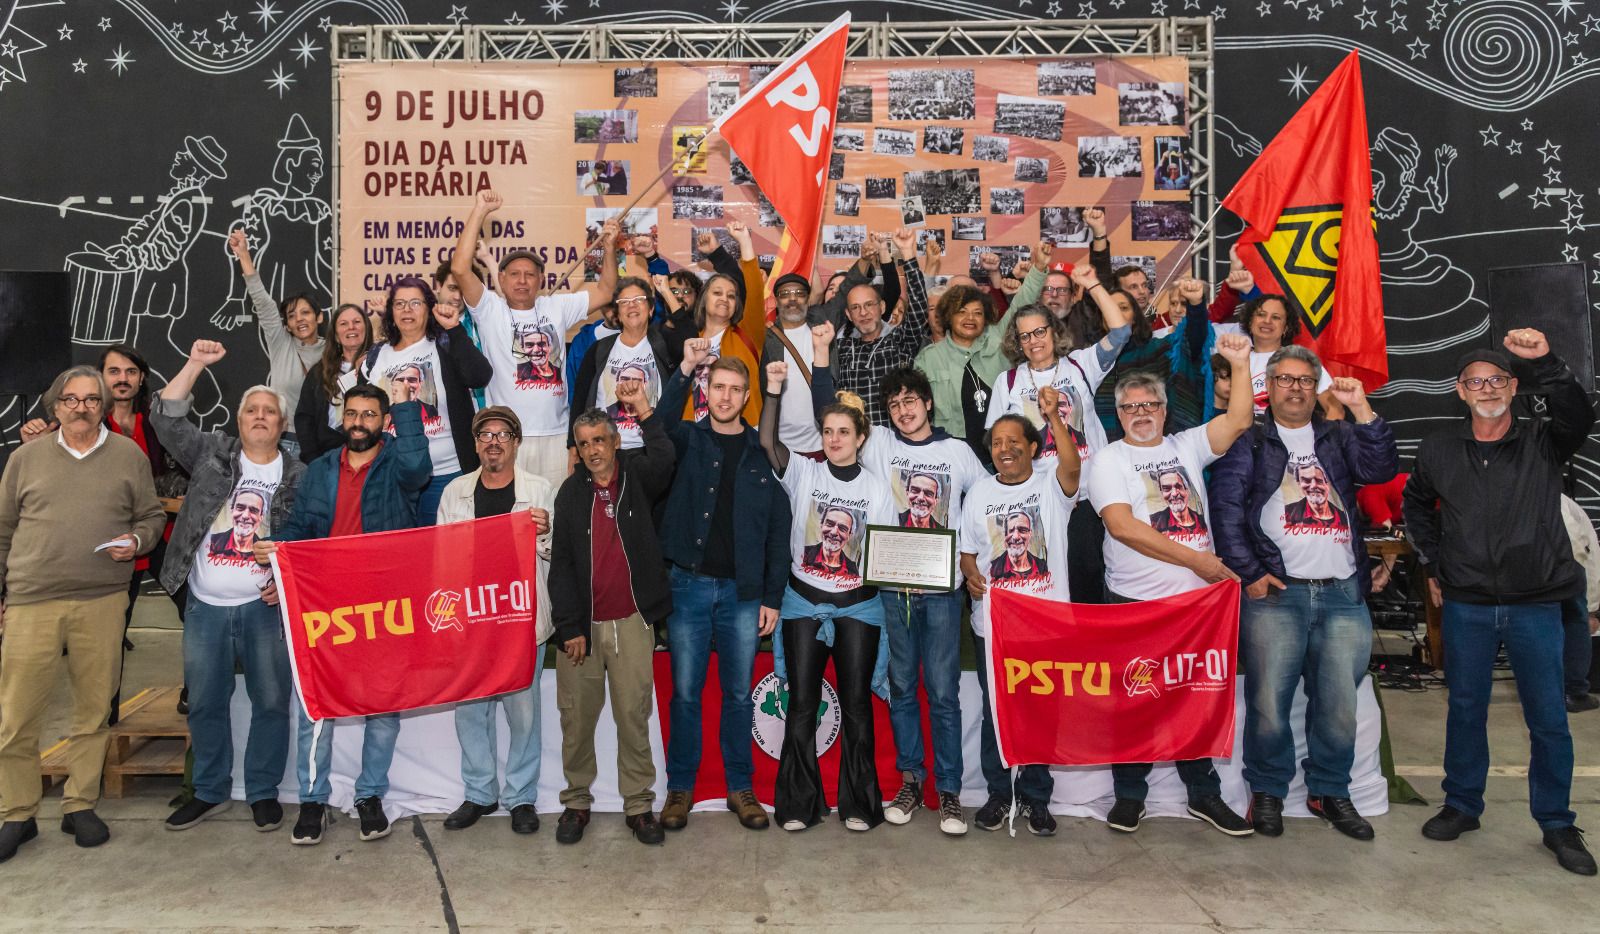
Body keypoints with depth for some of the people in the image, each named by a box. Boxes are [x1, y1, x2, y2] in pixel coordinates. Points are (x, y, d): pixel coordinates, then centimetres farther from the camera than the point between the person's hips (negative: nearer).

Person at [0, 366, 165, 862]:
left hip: (102, 602, 0)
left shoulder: (129, 455, 9)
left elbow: (153, 516, 14)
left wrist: (137, 541, -7)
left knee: (94, 708, 6)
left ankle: (80, 806, 20)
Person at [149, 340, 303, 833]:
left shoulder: (298, 476, 2)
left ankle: (263, 791, 17)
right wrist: (194, 364, -7)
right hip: (205, 606, 2)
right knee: (205, 702, 11)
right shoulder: (212, 453, 7)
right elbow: (166, 418, -1)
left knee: (271, 701, 2)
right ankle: (210, 791, 27)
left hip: (265, 606, -2)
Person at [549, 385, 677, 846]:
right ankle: (576, 801, 24)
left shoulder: (637, 478, 4)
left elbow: (663, 458, -20)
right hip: (581, 624, 1)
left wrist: (645, 412, -28)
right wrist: (570, 627, -4)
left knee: (634, 715, 4)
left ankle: (639, 804, 15)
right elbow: (560, 563, 2)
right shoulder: (571, 493, 5)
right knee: (577, 717, 8)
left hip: (632, 622, -1)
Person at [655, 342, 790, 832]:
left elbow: (778, 531, 3)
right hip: (689, 584, 0)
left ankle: (741, 786, 22)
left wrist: (772, 597, -1)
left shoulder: (762, 453, 4)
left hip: (743, 591, 1)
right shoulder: (688, 439, 6)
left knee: (739, 693, 9)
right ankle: (680, 787, 19)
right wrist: (685, 369, -30)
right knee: (685, 692, 6)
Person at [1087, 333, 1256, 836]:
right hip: (1135, 602, -3)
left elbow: (1238, 421, -3)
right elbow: (1122, 527, -16)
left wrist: (1240, 364, -12)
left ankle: (1203, 793, 25)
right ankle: (1129, 795, 19)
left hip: (1197, 597, 4)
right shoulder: (1109, 460, -2)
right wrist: (1194, 559, -17)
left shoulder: (1186, 446, 12)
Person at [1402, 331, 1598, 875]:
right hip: (1466, 606, 1)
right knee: (1465, 709, 12)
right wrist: (1432, 565, 13)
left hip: (1536, 606, -1)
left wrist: (1544, 362, -36)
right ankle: (1462, 805, 26)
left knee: (1549, 718, 5)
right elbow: (1416, 505, 19)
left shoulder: (1543, 443, -1)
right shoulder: (1440, 450, 4)